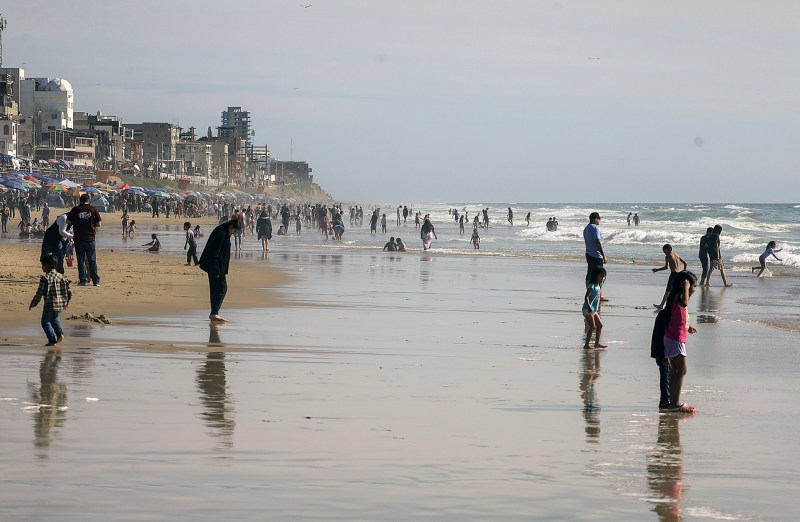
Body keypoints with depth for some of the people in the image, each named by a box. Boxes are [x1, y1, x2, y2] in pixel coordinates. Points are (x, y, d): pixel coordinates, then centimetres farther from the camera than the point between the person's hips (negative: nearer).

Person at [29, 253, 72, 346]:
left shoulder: (45, 278, -13)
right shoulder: (61, 277, 6)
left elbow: (39, 294, -12)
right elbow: (69, 292, 8)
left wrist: (33, 304, 0)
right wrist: (66, 302, 24)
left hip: (50, 305, -7)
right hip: (60, 304, 7)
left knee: (46, 322, 8)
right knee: (54, 319, 29)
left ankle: (52, 340, 1)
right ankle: (60, 333, 11)